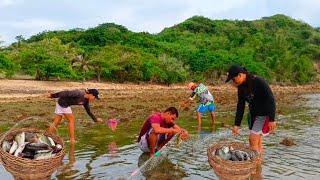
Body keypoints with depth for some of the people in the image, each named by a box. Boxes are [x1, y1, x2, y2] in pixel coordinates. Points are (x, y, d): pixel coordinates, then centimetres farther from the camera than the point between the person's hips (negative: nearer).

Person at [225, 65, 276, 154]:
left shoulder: (259, 82, -22)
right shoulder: (241, 86, -1)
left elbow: (271, 100, -20)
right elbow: (240, 105, 4)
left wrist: (271, 119, -22)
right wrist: (237, 124, 2)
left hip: (264, 114, -7)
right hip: (253, 113, 7)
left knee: (253, 139, -13)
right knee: (257, 142, 10)